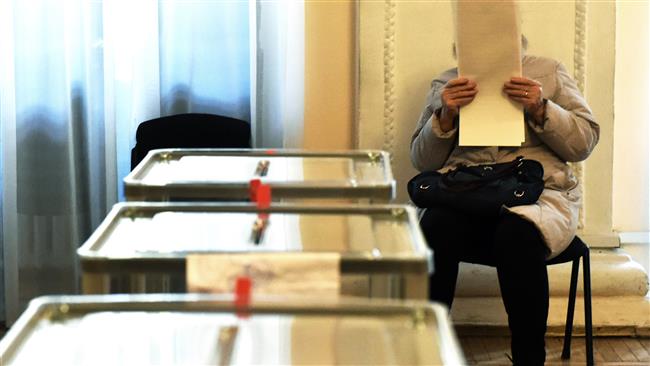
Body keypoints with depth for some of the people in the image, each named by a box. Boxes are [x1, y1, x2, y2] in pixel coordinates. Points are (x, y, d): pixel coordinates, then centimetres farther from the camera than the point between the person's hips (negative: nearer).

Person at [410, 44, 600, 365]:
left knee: (517, 233, -38)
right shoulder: (445, 84, 17)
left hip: (539, 192, -1)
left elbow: (584, 142, 7)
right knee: (434, 230, -34)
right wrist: (446, 116, -6)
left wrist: (540, 110, -9)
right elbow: (422, 161, 12)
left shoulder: (549, 72, 14)